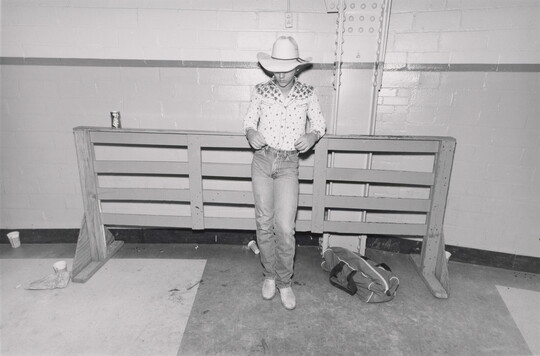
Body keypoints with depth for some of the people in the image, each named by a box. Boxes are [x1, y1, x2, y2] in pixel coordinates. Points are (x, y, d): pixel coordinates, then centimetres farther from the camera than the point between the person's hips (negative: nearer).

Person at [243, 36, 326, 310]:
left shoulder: (307, 95, 0)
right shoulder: (261, 91, 1)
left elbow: (319, 123, 11)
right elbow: (249, 120, 10)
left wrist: (312, 135, -12)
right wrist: (251, 133, -14)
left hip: (288, 165, -1)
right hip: (262, 160, 2)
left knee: (285, 227, -8)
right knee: (264, 223, 7)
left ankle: (284, 282, 15)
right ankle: (269, 275, 28)